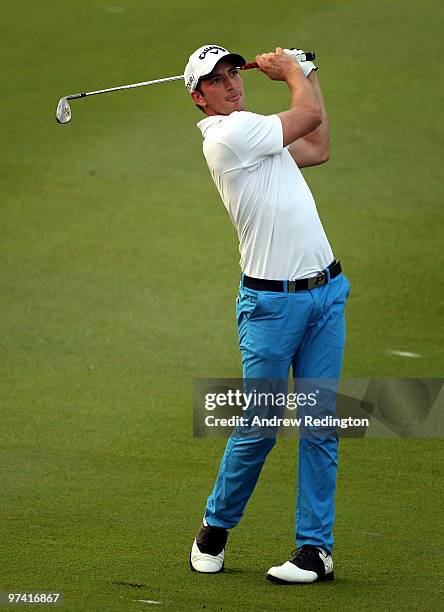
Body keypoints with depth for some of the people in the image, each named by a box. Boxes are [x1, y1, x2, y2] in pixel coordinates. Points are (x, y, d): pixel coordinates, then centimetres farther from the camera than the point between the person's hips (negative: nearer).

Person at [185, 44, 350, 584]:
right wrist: (290, 70, 9)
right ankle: (215, 529, 19)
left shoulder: (255, 133, 17)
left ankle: (316, 548, 6)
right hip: (271, 301, -7)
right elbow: (311, 114, -9)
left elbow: (317, 148, 31)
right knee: (258, 427, -2)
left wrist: (307, 74, 29)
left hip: (326, 292, 7)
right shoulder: (229, 134, -11)